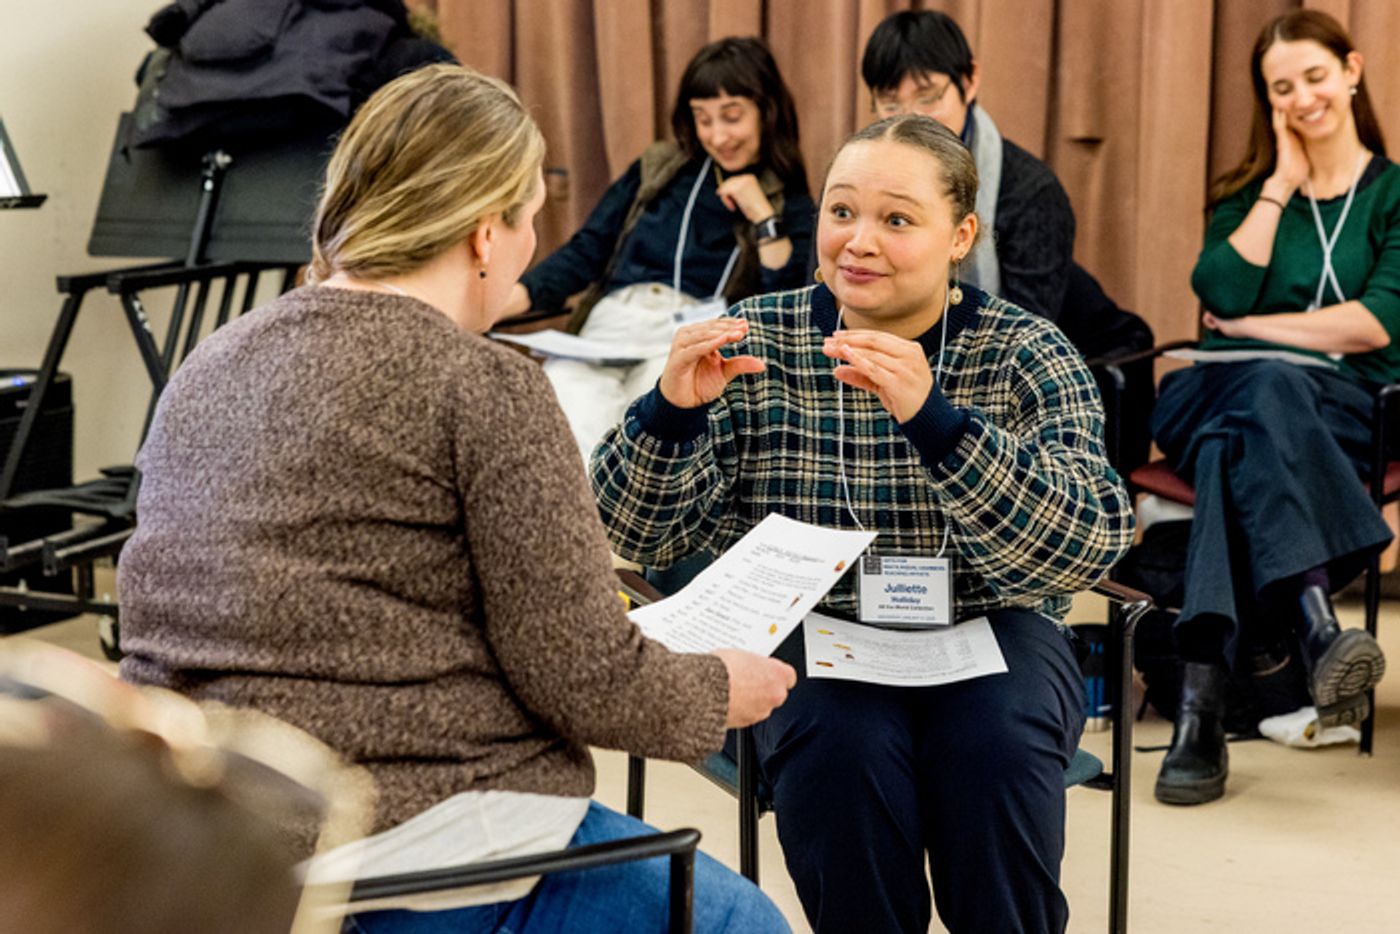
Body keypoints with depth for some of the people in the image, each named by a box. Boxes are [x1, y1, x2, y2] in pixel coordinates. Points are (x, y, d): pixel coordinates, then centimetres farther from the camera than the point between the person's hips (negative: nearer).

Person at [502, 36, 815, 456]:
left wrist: (762, 216, -1)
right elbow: (586, 250, 17)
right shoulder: (657, 169, 23)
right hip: (612, 322, 3)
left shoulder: (787, 202, 16)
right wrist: (514, 296, 0)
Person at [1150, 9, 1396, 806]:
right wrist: (1281, 183, 3)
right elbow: (1223, 294, -1)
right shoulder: (1249, 191, 21)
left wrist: (1257, 327, -3)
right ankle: (1319, 627, -58)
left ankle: (1202, 703, -52)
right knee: (1266, 392, -38)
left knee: (1232, 442, -38)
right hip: (1218, 388, 2)